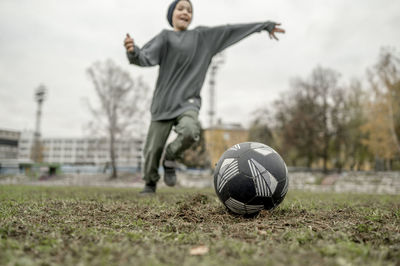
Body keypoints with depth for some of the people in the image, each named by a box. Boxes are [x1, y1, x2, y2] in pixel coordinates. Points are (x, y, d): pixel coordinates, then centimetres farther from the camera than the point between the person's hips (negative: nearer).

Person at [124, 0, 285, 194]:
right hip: (164, 101, -1)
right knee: (153, 149, -2)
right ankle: (150, 184, 27)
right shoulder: (165, 36, 6)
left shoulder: (203, 36, 15)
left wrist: (265, 25, 21)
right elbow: (146, 58, -9)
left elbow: (230, 30, 16)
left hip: (188, 101, 1)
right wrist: (132, 51, -33)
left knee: (190, 131, -30)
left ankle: (170, 159, 3)